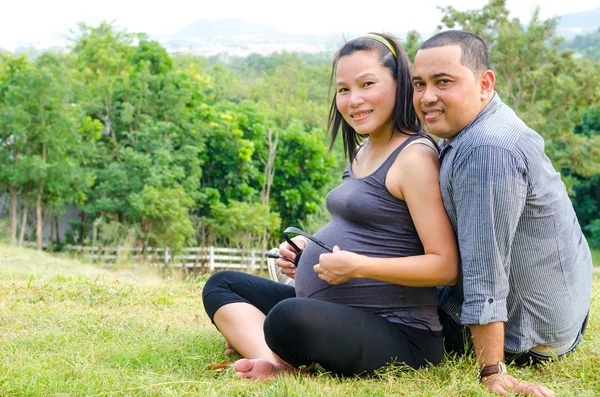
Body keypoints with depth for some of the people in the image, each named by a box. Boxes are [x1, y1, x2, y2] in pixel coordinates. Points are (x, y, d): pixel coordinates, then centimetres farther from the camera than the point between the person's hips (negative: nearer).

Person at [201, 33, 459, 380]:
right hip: (334, 312, 11)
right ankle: (277, 363, -17)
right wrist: (308, 249, 9)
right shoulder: (362, 152, 15)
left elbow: (446, 266, -17)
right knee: (222, 285, 10)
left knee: (289, 317, -39)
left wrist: (356, 265, -24)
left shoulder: (414, 156, -13)